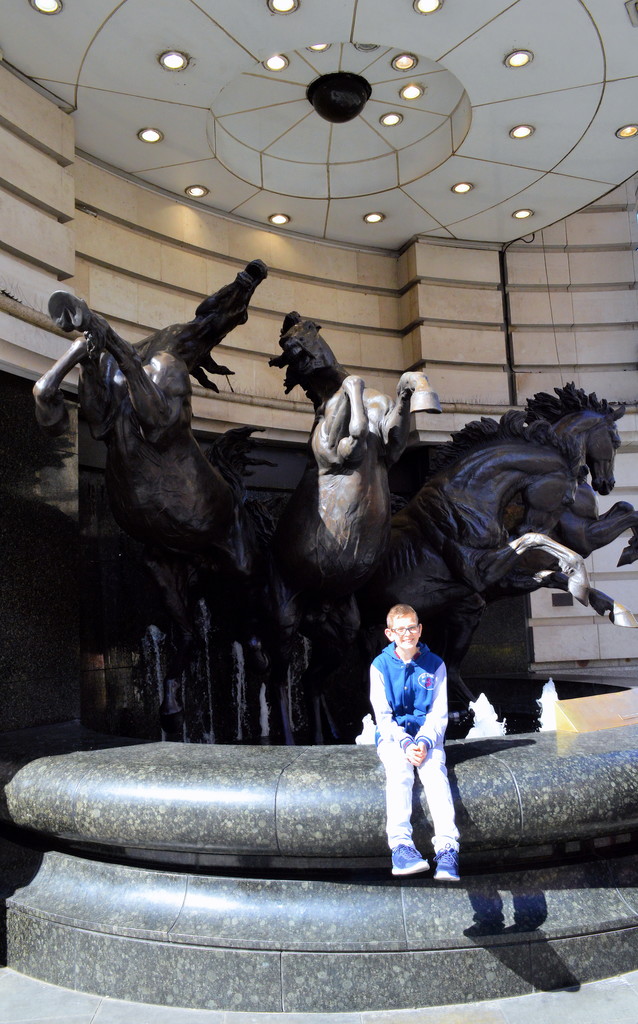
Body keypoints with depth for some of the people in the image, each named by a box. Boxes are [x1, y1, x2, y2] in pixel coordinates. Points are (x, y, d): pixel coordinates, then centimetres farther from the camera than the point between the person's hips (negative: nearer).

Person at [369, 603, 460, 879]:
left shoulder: (435, 665, 3)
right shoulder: (380, 665, 0)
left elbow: (439, 714, 0)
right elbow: (383, 716, -4)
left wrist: (424, 742, -18)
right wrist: (405, 743, -19)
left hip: (427, 735, 1)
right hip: (392, 736, 0)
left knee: (435, 772, -29)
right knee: (399, 771, -31)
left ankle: (447, 847, -38)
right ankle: (400, 846, -38)